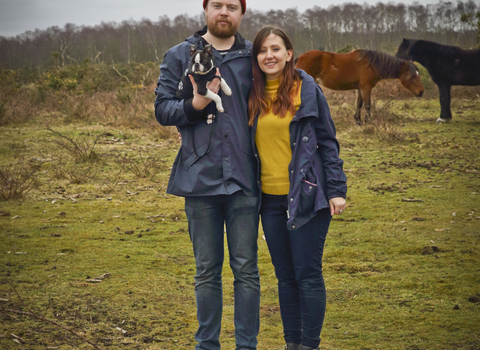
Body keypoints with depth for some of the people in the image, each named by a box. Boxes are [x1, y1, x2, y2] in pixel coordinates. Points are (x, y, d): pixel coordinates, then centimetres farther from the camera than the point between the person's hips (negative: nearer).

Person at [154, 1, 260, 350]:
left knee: (246, 268, 3)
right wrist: (196, 104, -16)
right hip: (200, 177, 0)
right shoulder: (180, 56, 6)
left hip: (244, 178, 0)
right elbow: (162, 109, 3)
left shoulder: (254, 56, 8)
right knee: (207, 271, 8)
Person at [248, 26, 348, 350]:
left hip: (306, 196, -4)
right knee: (285, 275, 11)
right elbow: (248, 144, 14)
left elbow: (328, 141, -2)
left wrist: (336, 190, -7)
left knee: (308, 274, -1)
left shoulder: (307, 90, -3)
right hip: (270, 199, 5)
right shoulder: (253, 96, 9)